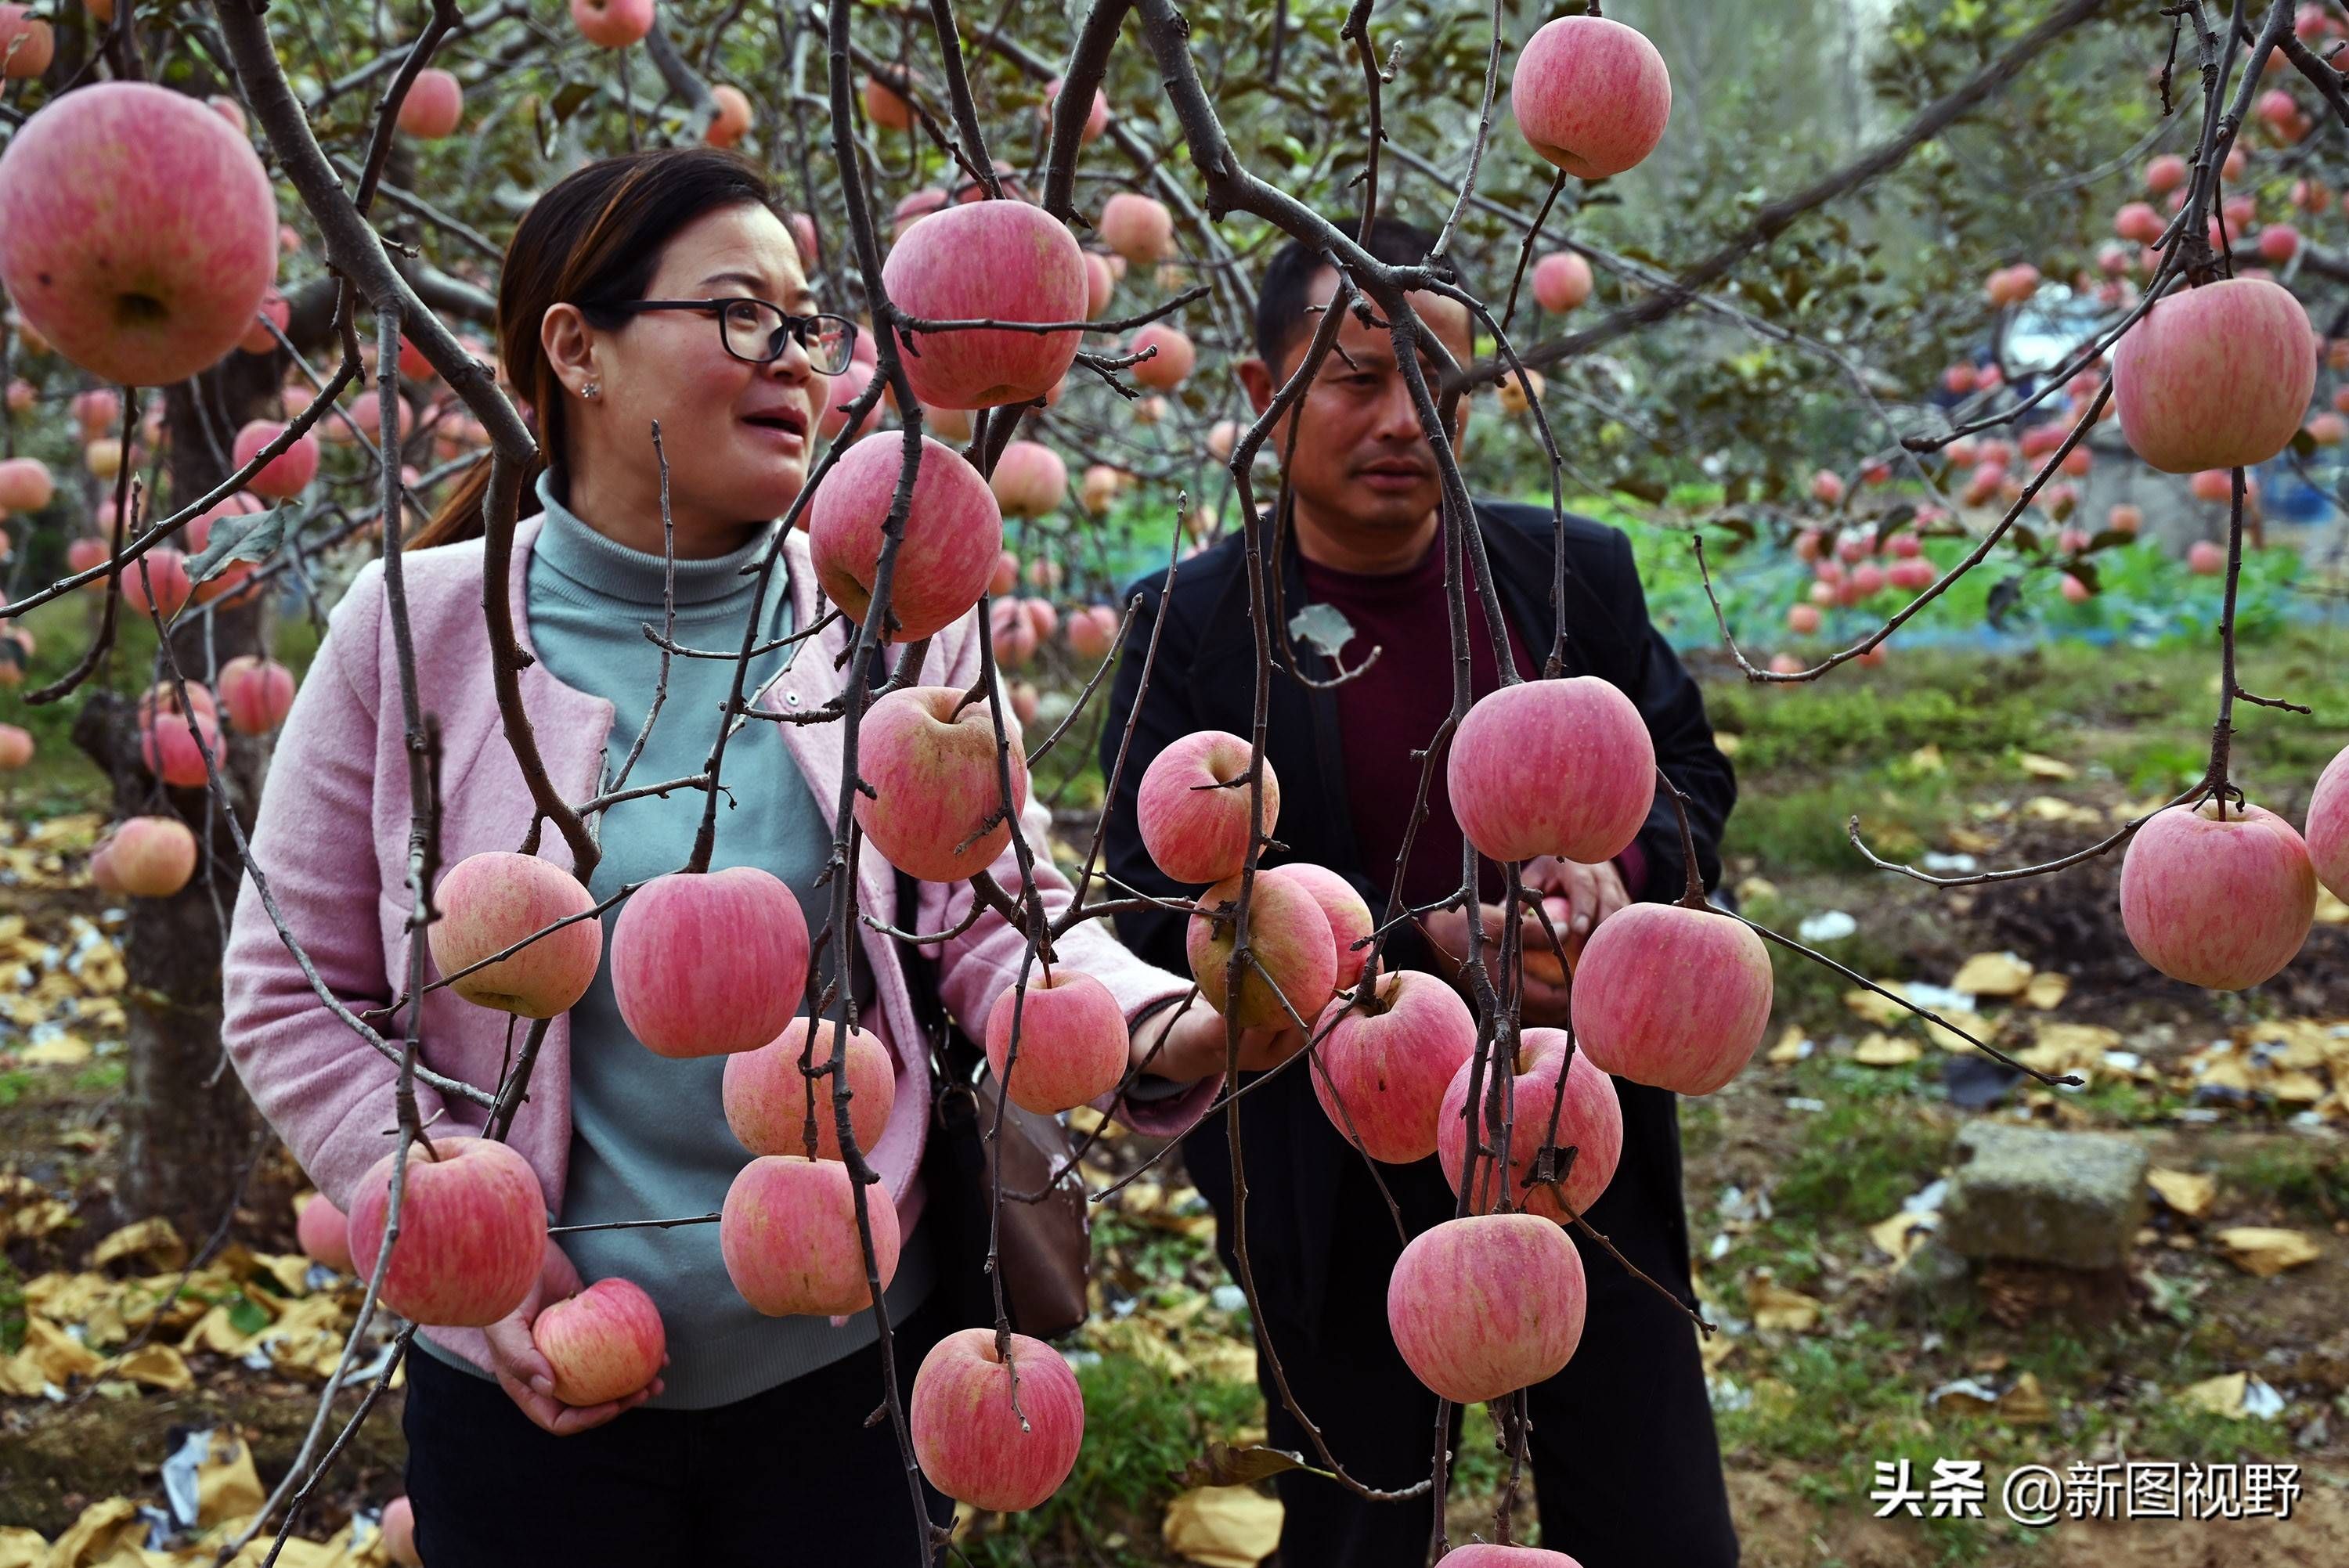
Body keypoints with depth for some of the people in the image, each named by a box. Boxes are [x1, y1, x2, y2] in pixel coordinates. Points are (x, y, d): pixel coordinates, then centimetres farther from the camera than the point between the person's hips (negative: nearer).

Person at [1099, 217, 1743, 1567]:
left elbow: (1688, 768, 10)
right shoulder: (1185, 630, -9)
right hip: (1349, 1190, -2)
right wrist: (1428, 937, -25)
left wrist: (1622, 864, -14)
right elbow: (1172, 920, -13)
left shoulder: (1576, 572, 0)